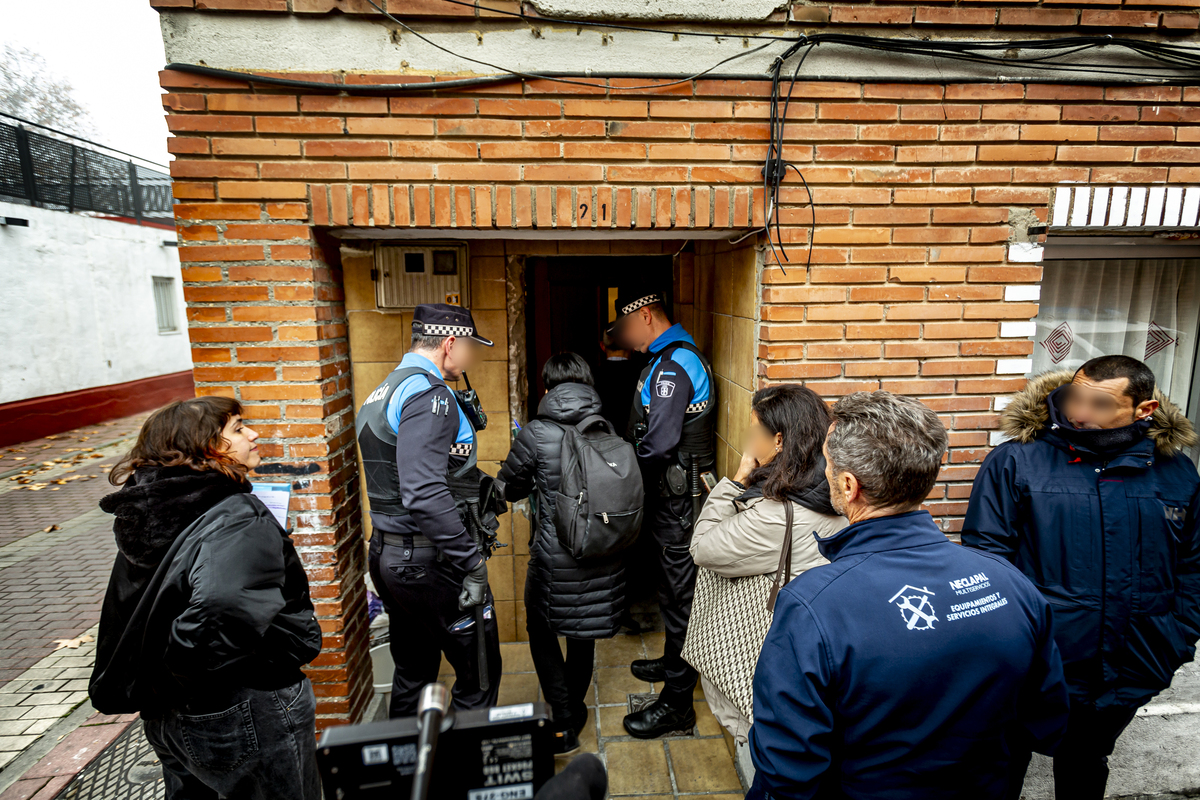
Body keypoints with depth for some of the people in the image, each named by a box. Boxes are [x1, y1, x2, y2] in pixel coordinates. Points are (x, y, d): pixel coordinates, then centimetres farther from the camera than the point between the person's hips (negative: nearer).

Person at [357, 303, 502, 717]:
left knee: (413, 671, 23)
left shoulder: (383, 392, 13)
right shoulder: (429, 394, -19)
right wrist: (473, 564, -25)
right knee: (479, 671, 6)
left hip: (387, 554, 10)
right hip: (430, 562, -10)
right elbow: (425, 495, -29)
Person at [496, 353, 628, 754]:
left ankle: (563, 724, 19)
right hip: (603, 555, 4)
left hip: (556, 558, -4)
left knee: (541, 632, 19)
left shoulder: (537, 434, -16)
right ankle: (575, 709, 41)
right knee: (584, 631, 24)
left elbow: (507, 489, -3)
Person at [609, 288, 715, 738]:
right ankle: (672, 663, 43)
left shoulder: (672, 366, -20)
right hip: (674, 494, 10)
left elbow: (659, 444, -26)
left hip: (677, 500, -10)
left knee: (679, 595, 1)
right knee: (672, 589, 23)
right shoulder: (674, 356, 12)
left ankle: (676, 704, 15)